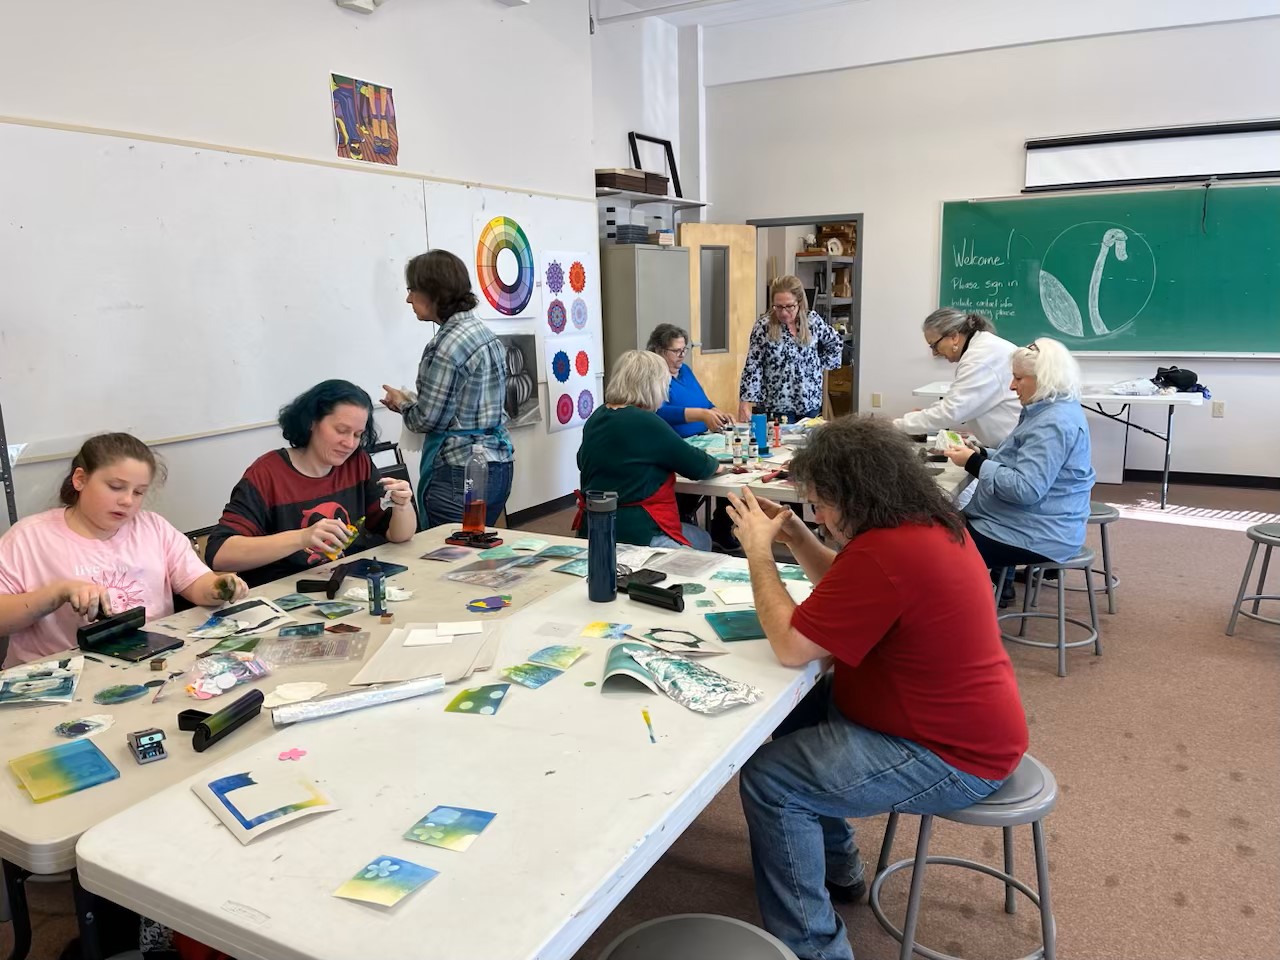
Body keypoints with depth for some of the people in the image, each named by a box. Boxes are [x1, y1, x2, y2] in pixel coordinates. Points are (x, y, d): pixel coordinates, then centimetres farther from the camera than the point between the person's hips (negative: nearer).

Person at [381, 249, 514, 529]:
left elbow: (426, 420, -14)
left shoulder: (447, 345, -16)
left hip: (461, 473, -9)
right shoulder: (485, 332, 10)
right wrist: (412, 401, 18)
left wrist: (402, 402, 5)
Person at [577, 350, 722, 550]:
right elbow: (698, 467, -8)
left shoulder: (596, 417, 6)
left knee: (699, 537, 23)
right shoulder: (646, 423, -18)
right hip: (634, 532, -8)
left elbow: (584, 462, 26)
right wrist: (714, 464, 16)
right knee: (703, 541, 18)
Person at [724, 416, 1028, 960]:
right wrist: (795, 537, 4)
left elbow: (790, 646, -23)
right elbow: (851, 594, 17)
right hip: (964, 721, 11)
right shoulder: (926, 524, 3)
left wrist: (758, 550, -12)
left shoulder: (885, 553, -30)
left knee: (769, 780, -13)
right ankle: (837, 866, 34)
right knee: (792, 713, 20)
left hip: (953, 758, -11)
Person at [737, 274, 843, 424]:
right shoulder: (763, 327, -10)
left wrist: (819, 366, 7)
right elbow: (752, 369, -10)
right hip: (777, 407, -3)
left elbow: (835, 343, 16)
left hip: (811, 404, 3)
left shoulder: (813, 320, -1)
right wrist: (745, 405, -16)